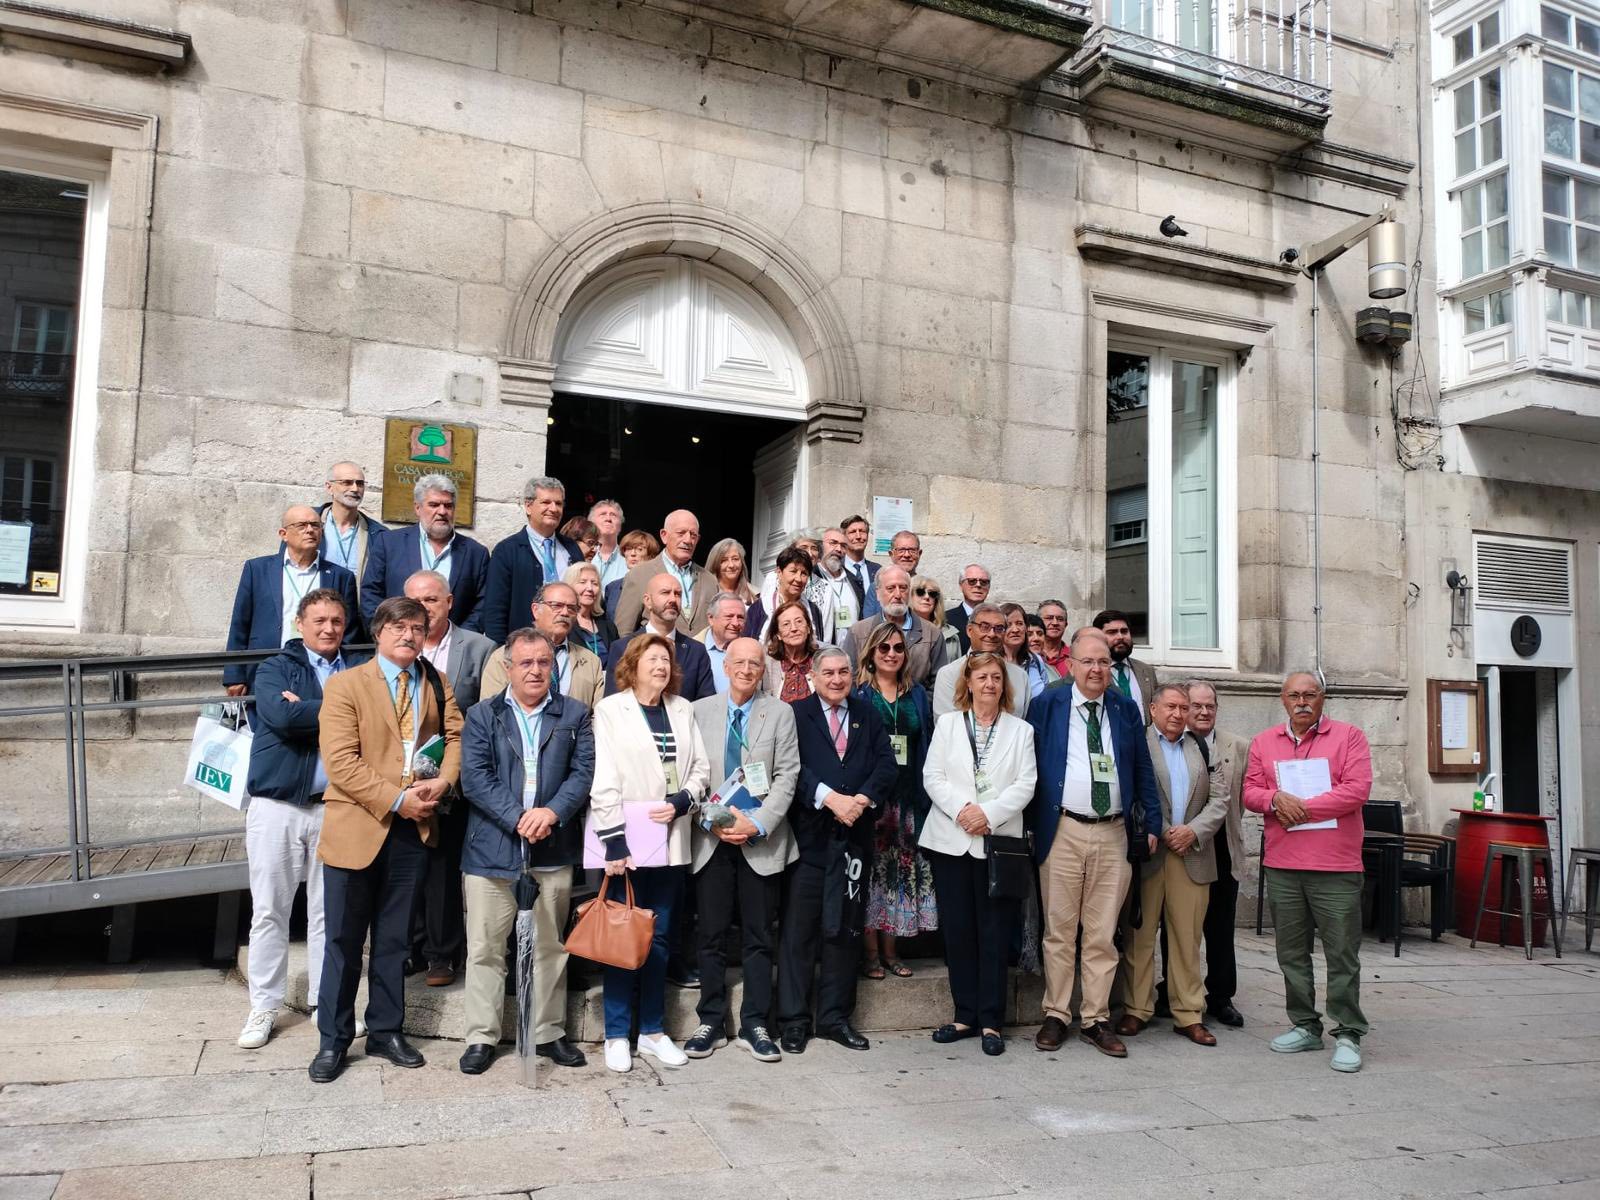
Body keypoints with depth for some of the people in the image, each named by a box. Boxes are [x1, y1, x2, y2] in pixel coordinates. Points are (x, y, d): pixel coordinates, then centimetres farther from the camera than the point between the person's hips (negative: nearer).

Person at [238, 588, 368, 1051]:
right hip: (277, 804, -1)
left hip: (335, 805, 1)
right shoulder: (275, 668, 4)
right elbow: (281, 717, -15)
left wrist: (307, 710, -11)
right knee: (269, 910, 5)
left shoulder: (360, 669, 9)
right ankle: (264, 1007, 17)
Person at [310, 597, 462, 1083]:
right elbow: (340, 761, -14)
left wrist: (442, 780, -12)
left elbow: (456, 735, 8)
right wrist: (396, 799, -18)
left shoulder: (436, 684, 10)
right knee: (344, 940, 6)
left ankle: (385, 1031, 27)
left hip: (414, 828, 4)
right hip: (356, 828, -4)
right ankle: (333, 1040, 20)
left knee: (394, 939, 15)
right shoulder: (345, 684, -6)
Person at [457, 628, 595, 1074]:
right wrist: (518, 818, -16)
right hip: (491, 850, -1)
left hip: (554, 852, 1)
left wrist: (551, 812, -17)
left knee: (550, 948, 11)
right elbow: (474, 777, -6)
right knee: (485, 949, 5)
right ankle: (481, 1038, 18)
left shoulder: (574, 715, 8)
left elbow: (584, 772, -1)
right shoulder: (482, 715, 4)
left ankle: (549, 1033, 23)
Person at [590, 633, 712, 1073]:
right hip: (627, 842, -4)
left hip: (670, 842, 4)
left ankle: (653, 1030, 20)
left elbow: (701, 768, 9)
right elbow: (603, 781, -9)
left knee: (658, 938, 11)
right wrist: (615, 843, -15)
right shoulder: (610, 710, -3)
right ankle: (617, 1035, 13)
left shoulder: (683, 710, 10)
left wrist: (681, 801, -11)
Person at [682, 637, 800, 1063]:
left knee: (758, 938, 6)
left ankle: (754, 1026, 15)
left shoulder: (780, 713, 4)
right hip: (712, 839, 1)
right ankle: (711, 1024, 18)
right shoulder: (700, 710, 5)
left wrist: (757, 823, -13)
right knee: (711, 936, 7)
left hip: (761, 841, 0)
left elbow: (787, 776, -2)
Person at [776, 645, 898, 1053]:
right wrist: (831, 798, -21)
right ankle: (793, 1020, 11)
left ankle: (835, 1017, 21)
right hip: (809, 836, -4)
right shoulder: (797, 713, 1)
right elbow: (793, 767, -11)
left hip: (854, 836, 4)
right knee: (799, 929, 1)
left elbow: (886, 764, 3)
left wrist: (864, 798, -14)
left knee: (846, 929, 10)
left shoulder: (868, 716, 13)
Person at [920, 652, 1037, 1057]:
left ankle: (990, 1020, 9)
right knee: (957, 929, 5)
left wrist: (989, 813, -15)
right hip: (950, 839, 1)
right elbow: (932, 776, 2)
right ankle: (965, 1015, 16)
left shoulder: (1021, 730, 7)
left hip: (999, 840, -1)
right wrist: (961, 808, -13)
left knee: (995, 932, 0)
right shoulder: (947, 724, 10)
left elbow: (1025, 784, -2)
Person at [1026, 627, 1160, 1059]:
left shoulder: (1125, 710, 11)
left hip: (1114, 834, 2)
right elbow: (1030, 766, 2)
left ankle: (1096, 1019, 17)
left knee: (1103, 934, 7)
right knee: (1059, 931, 5)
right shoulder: (1046, 705, 3)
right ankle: (1056, 1016, 16)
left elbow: (1143, 771, 14)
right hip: (1062, 832, -2)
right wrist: (1030, 825, -2)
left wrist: (1151, 824, 7)